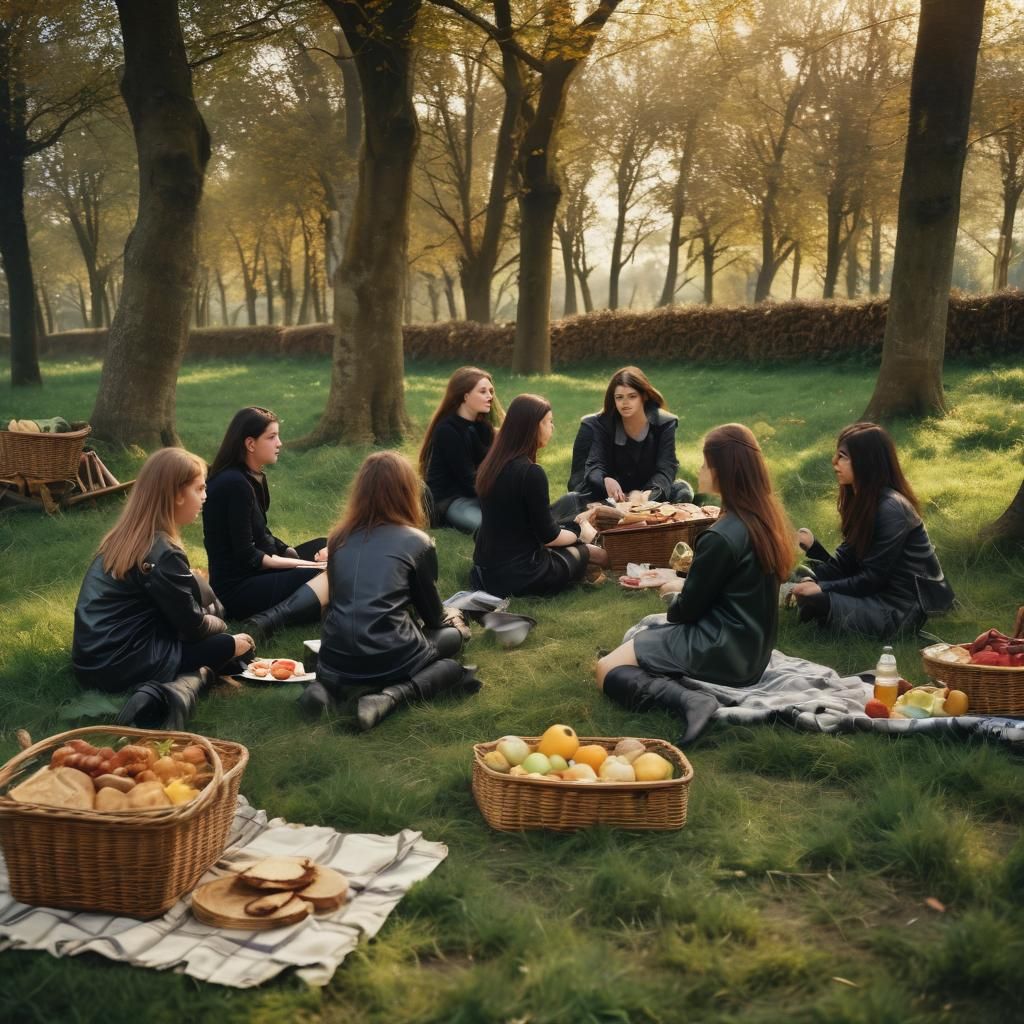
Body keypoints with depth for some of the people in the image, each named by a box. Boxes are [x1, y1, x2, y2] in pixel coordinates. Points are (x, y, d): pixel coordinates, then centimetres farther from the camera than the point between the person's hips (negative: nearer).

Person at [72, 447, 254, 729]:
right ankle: (180, 691, -19)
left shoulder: (124, 537, 9)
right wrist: (222, 628, 11)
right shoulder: (163, 554, -17)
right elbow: (192, 626, -8)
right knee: (228, 645, 6)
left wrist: (211, 619, 13)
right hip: (119, 666, -8)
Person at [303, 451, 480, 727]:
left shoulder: (339, 537, 10)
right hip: (388, 661, -5)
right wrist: (447, 618, 34)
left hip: (335, 661, 5)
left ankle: (330, 685, 5)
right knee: (452, 635, 23)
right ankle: (392, 695, -5)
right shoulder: (416, 541, -2)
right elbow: (433, 616, 8)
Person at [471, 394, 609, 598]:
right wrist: (578, 534, 8)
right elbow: (548, 536, -12)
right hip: (518, 575, -7)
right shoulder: (530, 473, -22)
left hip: (485, 570, 7)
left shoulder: (490, 464, 4)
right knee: (583, 551, 18)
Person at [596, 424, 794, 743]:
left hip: (723, 652, -9)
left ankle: (687, 700, -22)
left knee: (607, 670, -3)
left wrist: (673, 597, 6)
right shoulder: (766, 514, 0)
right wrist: (683, 584, 10)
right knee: (646, 627, 30)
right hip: (751, 648, 9)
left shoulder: (720, 537, -26)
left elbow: (689, 609, -14)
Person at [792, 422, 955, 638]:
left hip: (903, 606, -9)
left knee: (813, 602, -22)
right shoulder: (860, 499, 4)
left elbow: (872, 579, -21)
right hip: (882, 588, 9)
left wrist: (822, 588, -19)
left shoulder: (891, 509, -24)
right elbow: (846, 563, 3)